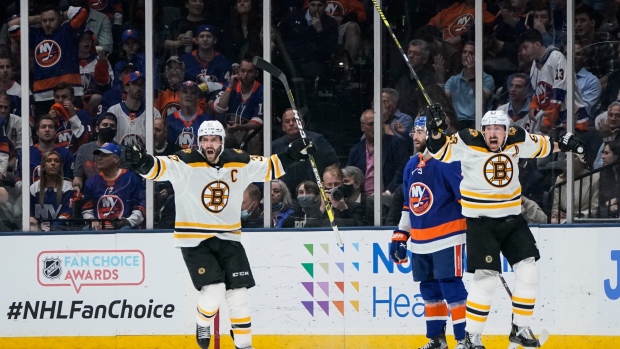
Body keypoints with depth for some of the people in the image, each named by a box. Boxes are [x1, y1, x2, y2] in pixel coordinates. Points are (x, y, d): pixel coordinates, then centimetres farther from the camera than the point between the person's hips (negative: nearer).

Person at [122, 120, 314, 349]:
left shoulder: (239, 163, 1)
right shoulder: (186, 163, -13)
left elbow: (269, 168, 15)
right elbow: (160, 167, -28)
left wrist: (295, 152, 6)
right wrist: (142, 162, -49)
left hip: (228, 238, 4)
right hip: (194, 241, -4)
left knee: (238, 295, 1)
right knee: (213, 291, -18)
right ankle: (203, 324, 15)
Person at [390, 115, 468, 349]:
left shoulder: (448, 163, -13)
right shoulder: (411, 166, 13)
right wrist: (400, 235, 19)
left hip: (447, 239, -8)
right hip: (420, 241, 8)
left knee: (451, 286, -12)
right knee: (429, 290, 13)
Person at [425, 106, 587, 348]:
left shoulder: (516, 139, -1)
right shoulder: (468, 142, -15)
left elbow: (539, 146, 18)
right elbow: (439, 152, -16)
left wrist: (563, 145, 15)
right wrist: (435, 131, -32)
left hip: (512, 219, 5)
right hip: (480, 222, -5)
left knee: (528, 272, 1)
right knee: (486, 278, -12)